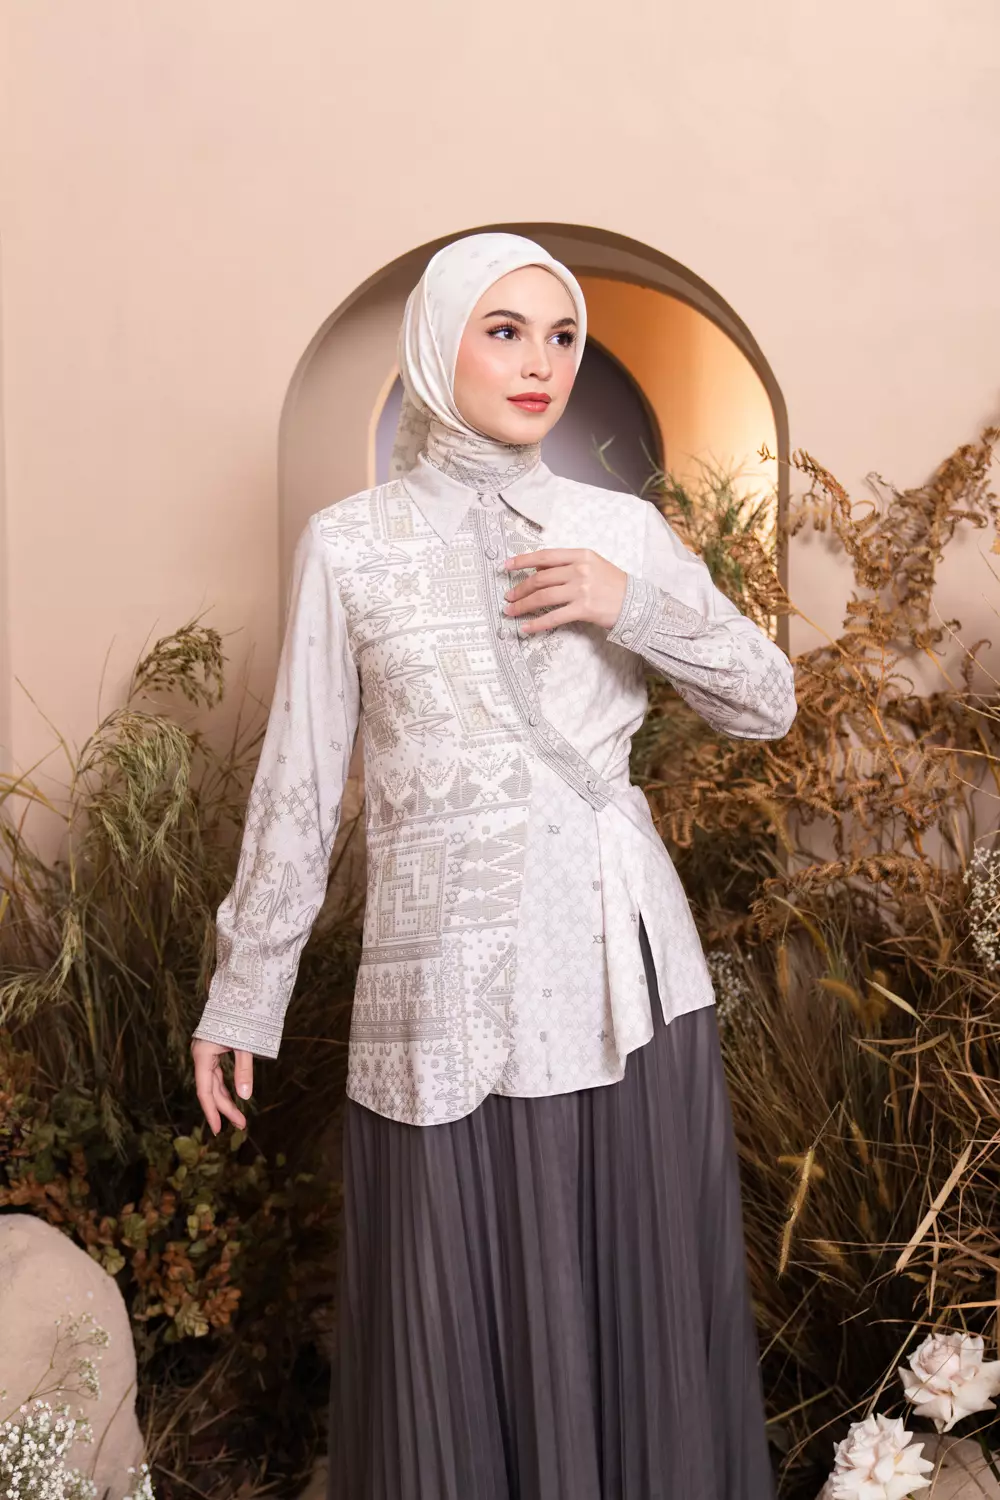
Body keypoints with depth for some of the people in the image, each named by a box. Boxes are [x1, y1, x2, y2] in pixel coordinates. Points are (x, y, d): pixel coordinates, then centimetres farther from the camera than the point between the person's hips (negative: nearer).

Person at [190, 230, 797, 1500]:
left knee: (637, 1308, 13)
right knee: (464, 1333, 8)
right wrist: (241, 996, 5)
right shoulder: (350, 545, 1)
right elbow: (297, 786, 2)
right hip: (454, 992, -2)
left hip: (629, 977, 3)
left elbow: (767, 704, 8)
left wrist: (639, 605, -8)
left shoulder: (621, 528, 7)